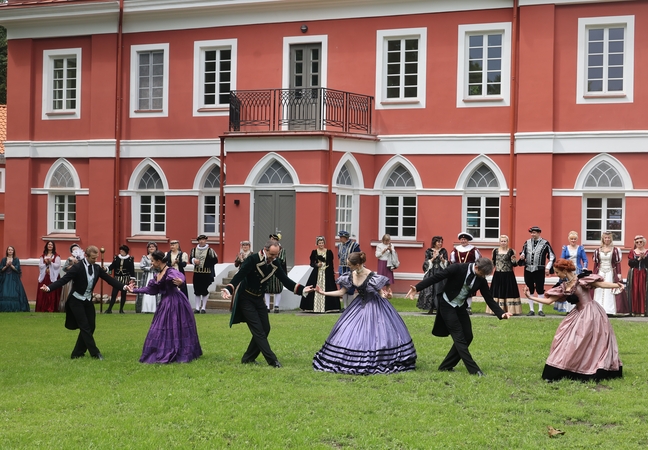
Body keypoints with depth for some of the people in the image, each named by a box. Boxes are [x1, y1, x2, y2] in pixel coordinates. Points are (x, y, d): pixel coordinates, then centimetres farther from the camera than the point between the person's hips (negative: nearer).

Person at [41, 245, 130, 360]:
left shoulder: (97, 268, -1)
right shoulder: (77, 268, -18)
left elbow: (109, 279, -3)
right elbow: (63, 280, -23)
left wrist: (124, 286, -15)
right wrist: (49, 288, -37)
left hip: (88, 301, 6)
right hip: (77, 301, -6)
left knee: (90, 327, 5)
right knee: (85, 327, -8)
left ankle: (77, 353, 14)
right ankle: (95, 353, -2)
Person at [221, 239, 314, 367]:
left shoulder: (274, 264, -3)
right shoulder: (252, 260, -22)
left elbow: (285, 280, -3)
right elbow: (239, 276, -29)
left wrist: (302, 289, -15)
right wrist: (229, 289, -46)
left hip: (259, 299, 7)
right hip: (246, 299, -7)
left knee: (265, 329, 5)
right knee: (258, 330, -11)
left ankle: (248, 358, 15)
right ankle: (272, 360, -11)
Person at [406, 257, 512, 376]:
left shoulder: (481, 280, -7)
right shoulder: (458, 269, -23)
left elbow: (489, 299, -3)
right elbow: (436, 277, -20)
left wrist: (501, 314, -15)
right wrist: (417, 288, -26)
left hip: (460, 307, 7)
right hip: (447, 306, -7)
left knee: (467, 337, 4)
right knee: (459, 338, -9)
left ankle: (446, 366, 15)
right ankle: (474, 370, -8)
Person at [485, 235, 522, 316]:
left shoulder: (511, 251, -3)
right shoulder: (496, 251, 5)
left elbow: (514, 265, -1)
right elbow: (493, 263, 10)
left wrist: (514, 261, -21)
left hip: (508, 275, -3)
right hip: (498, 275, 3)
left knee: (509, 292, -2)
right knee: (497, 292, 4)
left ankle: (511, 310, 2)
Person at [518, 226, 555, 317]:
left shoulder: (545, 243, -2)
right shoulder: (527, 243, 8)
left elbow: (552, 257, 1)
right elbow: (523, 253, 18)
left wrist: (548, 268, -5)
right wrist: (522, 257, -6)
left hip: (539, 270, -3)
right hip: (528, 270, 4)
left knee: (540, 290, 0)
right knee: (530, 290, 7)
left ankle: (540, 310, 8)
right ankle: (531, 310, 13)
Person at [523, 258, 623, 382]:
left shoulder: (582, 279, -12)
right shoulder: (563, 287, 7)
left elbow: (601, 284, -15)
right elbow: (548, 300, 8)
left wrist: (617, 285, -29)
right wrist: (530, 297, 3)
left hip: (591, 312, -8)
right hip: (579, 314, 8)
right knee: (566, 337, 6)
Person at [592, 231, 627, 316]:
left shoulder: (615, 250, 1)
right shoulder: (598, 250, 8)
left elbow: (618, 263, 0)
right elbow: (595, 263, 10)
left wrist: (619, 273, -7)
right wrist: (593, 274, 6)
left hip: (611, 273, -2)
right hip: (600, 273, 2)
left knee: (609, 291, -6)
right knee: (599, 291, -2)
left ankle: (609, 310, -5)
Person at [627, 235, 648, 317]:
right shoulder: (632, 252, 8)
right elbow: (630, 263, -4)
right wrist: (638, 259, -13)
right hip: (634, 275, 0)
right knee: (634, 291, -5)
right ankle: (634, 311, -3)